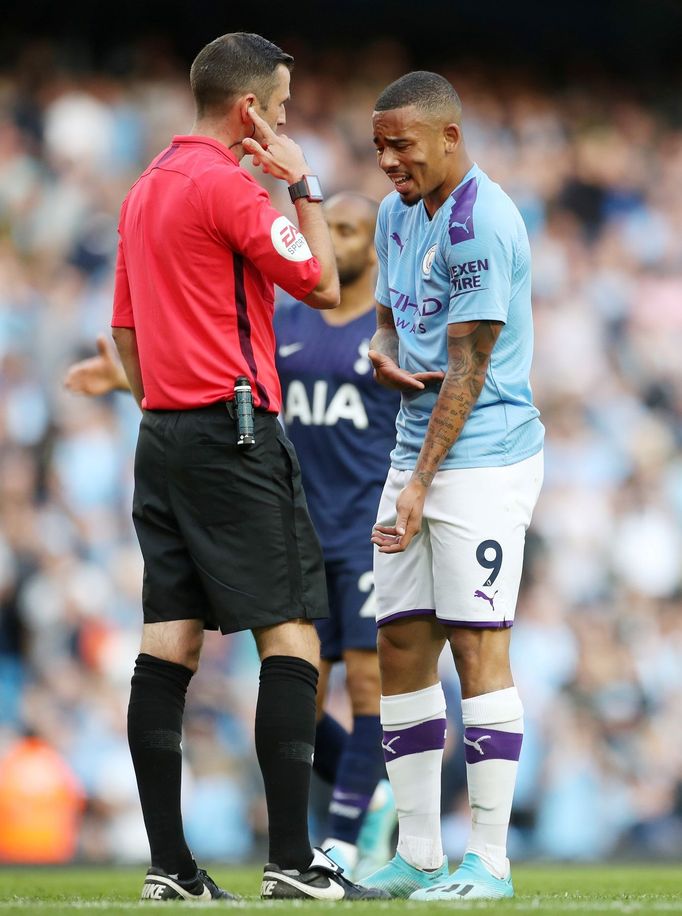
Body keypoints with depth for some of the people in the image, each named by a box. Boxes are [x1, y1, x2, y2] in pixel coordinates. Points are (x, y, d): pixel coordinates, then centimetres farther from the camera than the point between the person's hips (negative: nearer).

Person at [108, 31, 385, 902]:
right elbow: (321, 285, -9)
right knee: (289, 635, -6)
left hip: (162, 436, 9)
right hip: (234, 432, -9)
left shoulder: (146, 187, 16)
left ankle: (169, 863, 2)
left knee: (170, 640, 4)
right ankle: (291, 859, -11)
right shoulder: (225, 183, -12)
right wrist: (305, 187, -1)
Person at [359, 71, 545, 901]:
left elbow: (468, 369, -17)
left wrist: (420, 486, -19)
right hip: (415, 452, 9)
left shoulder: (479, 223, -15)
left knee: (477, 646, -9)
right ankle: (417, 855, 11)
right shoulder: (397, 213, 14)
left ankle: (487, 861, -7)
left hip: (482, 457, -9)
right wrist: (382, 356, -2)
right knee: (401, 648, 7)